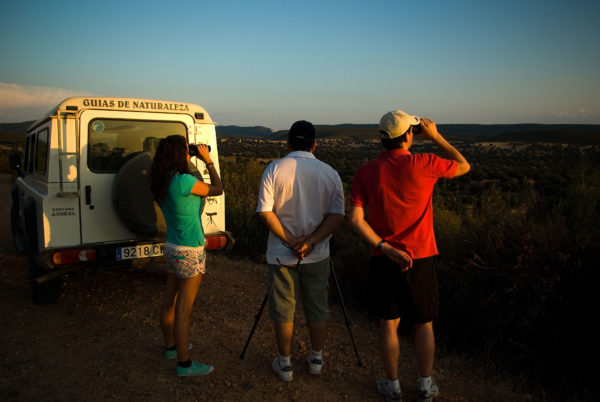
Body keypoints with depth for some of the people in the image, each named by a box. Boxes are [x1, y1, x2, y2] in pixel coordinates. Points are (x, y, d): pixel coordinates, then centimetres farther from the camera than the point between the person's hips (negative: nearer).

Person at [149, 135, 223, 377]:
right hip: (190, 252, -9)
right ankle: (184, 364, 12)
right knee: (184, 309, 0)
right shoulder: (184, 181, -22)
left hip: (171, 248, 9)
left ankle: (171, 346, 39)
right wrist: (208, 161, 0)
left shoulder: (162, 183, 3)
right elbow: (217, 189, -10)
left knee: (169, 302, 20)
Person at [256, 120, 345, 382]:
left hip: (282, 255, -1)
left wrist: (290, 241, -10)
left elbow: (265, 211, -13)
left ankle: (284, 363, 26)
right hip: (317, 256, 2)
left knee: (283, 311, 12)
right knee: (317, 310, 17)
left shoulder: (274, 169, -8)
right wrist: (310, 242, -13)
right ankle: (316, 359, 32)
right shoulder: (330, 173, -2)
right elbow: (337, 215, -9)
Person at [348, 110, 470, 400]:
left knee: (388, 323, 15)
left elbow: (355, 218, -12)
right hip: (419, 259, -1)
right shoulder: (424, 165, -13)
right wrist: (435, 136, 7)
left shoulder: (366, 172, -6)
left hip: (383, 259, 2)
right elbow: (464, 166, 5)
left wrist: (385, 248, -13)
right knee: (424, 324, 17)